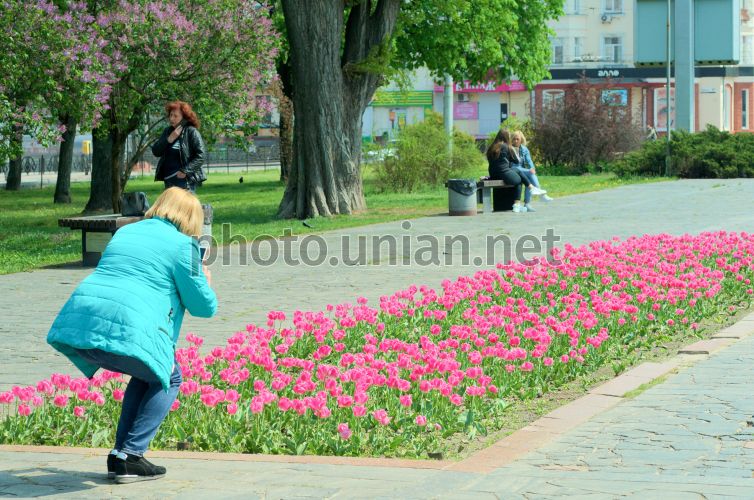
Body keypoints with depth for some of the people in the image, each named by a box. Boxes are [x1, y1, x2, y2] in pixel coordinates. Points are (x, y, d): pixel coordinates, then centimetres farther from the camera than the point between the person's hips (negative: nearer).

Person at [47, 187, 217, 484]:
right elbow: (204, 307, 8)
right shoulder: (183, 245, 6)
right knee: (167, 379, 18)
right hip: (125, 329, -7)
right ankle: (129, 457, 5)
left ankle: (121, 455, 23)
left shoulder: (125, 232, 26)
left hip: (76, 323, 7)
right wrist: (206, 283, 31)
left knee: (147, 375, 29)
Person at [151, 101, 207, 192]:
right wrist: (169, 139, -7)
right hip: (169, 180, 7)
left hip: (186, 180, -7)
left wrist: (185, 171, -19)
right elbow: (155, 152, 7)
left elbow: (200, 157, -11)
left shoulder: (192, 132, -5)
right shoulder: (167, 132, 14)